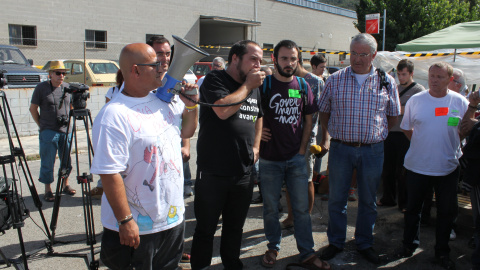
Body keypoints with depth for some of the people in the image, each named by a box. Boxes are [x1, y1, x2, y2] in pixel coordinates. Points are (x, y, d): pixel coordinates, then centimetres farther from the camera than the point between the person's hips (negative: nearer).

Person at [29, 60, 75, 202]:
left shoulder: (67, 87, 7)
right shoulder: (41, 87, -4)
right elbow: (33, 108, 2)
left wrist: (69, 122, 10)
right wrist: (41, 125, 2)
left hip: (66, 130, 4)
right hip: (48, 132, -4)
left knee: (66, 160, 11)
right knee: (48, 162, 2)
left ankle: (65, 185, 28)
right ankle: (48, 190, 13)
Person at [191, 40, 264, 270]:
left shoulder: (254, 87, 12)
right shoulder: (214, 80, -8)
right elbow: (222, 110, -26)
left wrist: (256, 146, 13)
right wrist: (247, 85, -14)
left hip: (243, 172, 6)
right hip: (213, 173, -6)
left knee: (235, 227, 20)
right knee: (206, 229, 9)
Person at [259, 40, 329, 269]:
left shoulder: (302, 86, 4)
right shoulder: (264, 84, -5)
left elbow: (308, 121, 10)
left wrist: (302, 149, 3)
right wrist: (257, 130, -12)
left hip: (296, 158, 2)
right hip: (269, 159, -2)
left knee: (301, 207, 7)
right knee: (270, 207, 10)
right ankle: (273, 247, 29)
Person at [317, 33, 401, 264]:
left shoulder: (386, 82, 0)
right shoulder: (335, 80, 0)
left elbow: (393, 116, 10)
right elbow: (324, 111, 8)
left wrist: (375, 133, 4)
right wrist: (325, 138, 5)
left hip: (373, 151, 1)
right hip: (340, 148, 0)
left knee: (368, 201, 13)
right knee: (336, 199, 9)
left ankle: (364, 244, 31)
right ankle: (336, 242, 27)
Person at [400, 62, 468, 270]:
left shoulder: (460, 102, -3)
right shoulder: (415, 100, -3)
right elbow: (406, 128, 8)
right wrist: (421, 145, 4)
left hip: (448, 167, 0)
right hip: (417, 165, 0)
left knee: (447, 210, 10)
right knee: (413, 207, 15)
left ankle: (442, 252, 29)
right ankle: (410, 243, 36)